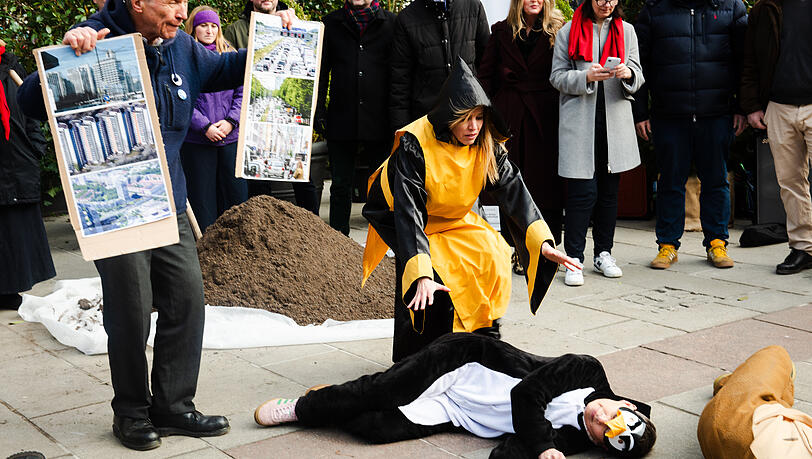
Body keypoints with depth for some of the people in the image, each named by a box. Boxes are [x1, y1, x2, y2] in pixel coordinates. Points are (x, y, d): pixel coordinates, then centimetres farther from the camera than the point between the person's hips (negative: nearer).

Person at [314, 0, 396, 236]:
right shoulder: (330, 24, 10)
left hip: (379, 121, -1)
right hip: (341, 120, 1)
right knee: (341, 185, 8)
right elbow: (321, 71, 11)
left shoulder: (392, 23, 5)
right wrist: (319, 111, 2)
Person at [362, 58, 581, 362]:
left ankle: (484, 336, -1)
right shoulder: (415, 144, -29)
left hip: (455, 220, 5)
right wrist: (422, 274, -46)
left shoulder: (487, 146, -14)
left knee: (493, 254, -19)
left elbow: (514, 191, -18)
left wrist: (543, 242, -33)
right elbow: (408, 211, -36)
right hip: (407, 221, -5)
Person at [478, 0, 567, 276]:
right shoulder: (501, 32, 11)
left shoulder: (557, 31, 6)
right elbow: (485, 74, 9)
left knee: (545, 180, -2)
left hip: (544, 117, -2)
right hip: (509, 116, 2)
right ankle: (517, 249, 13)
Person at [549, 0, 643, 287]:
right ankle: (574, 259, -1)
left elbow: (638, 76, 10)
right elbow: (557, 77, 0)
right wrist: (587, 76, -18)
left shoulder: (626, 31, 13)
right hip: (579, 122, -3)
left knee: (609, 190, 9)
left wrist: (628, 73, -14)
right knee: (582, 192, -8)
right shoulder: (568, 32, 4)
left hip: (615, 121, 4)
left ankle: (603, 254, 20)